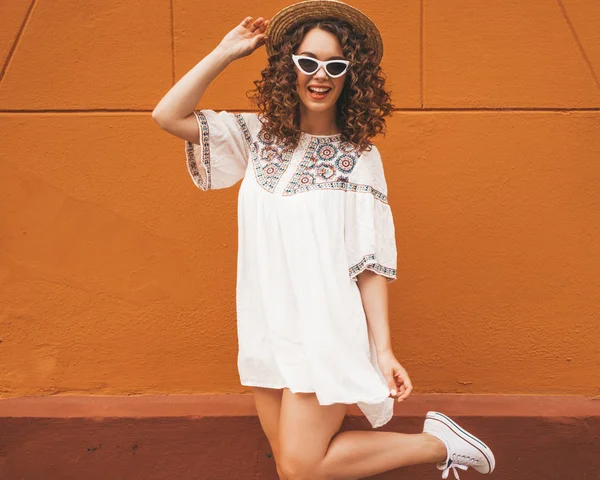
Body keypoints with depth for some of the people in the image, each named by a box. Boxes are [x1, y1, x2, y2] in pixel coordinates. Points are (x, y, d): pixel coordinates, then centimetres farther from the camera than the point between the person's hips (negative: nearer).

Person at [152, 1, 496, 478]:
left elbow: (372, 261, -8)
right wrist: (226, 51, -2)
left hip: (325, 331, -5)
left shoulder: (360, 157, -7)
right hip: (266, 329, 5)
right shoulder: (261, 135, 3)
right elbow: (169, 116, -1)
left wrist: (383, 349, -11)